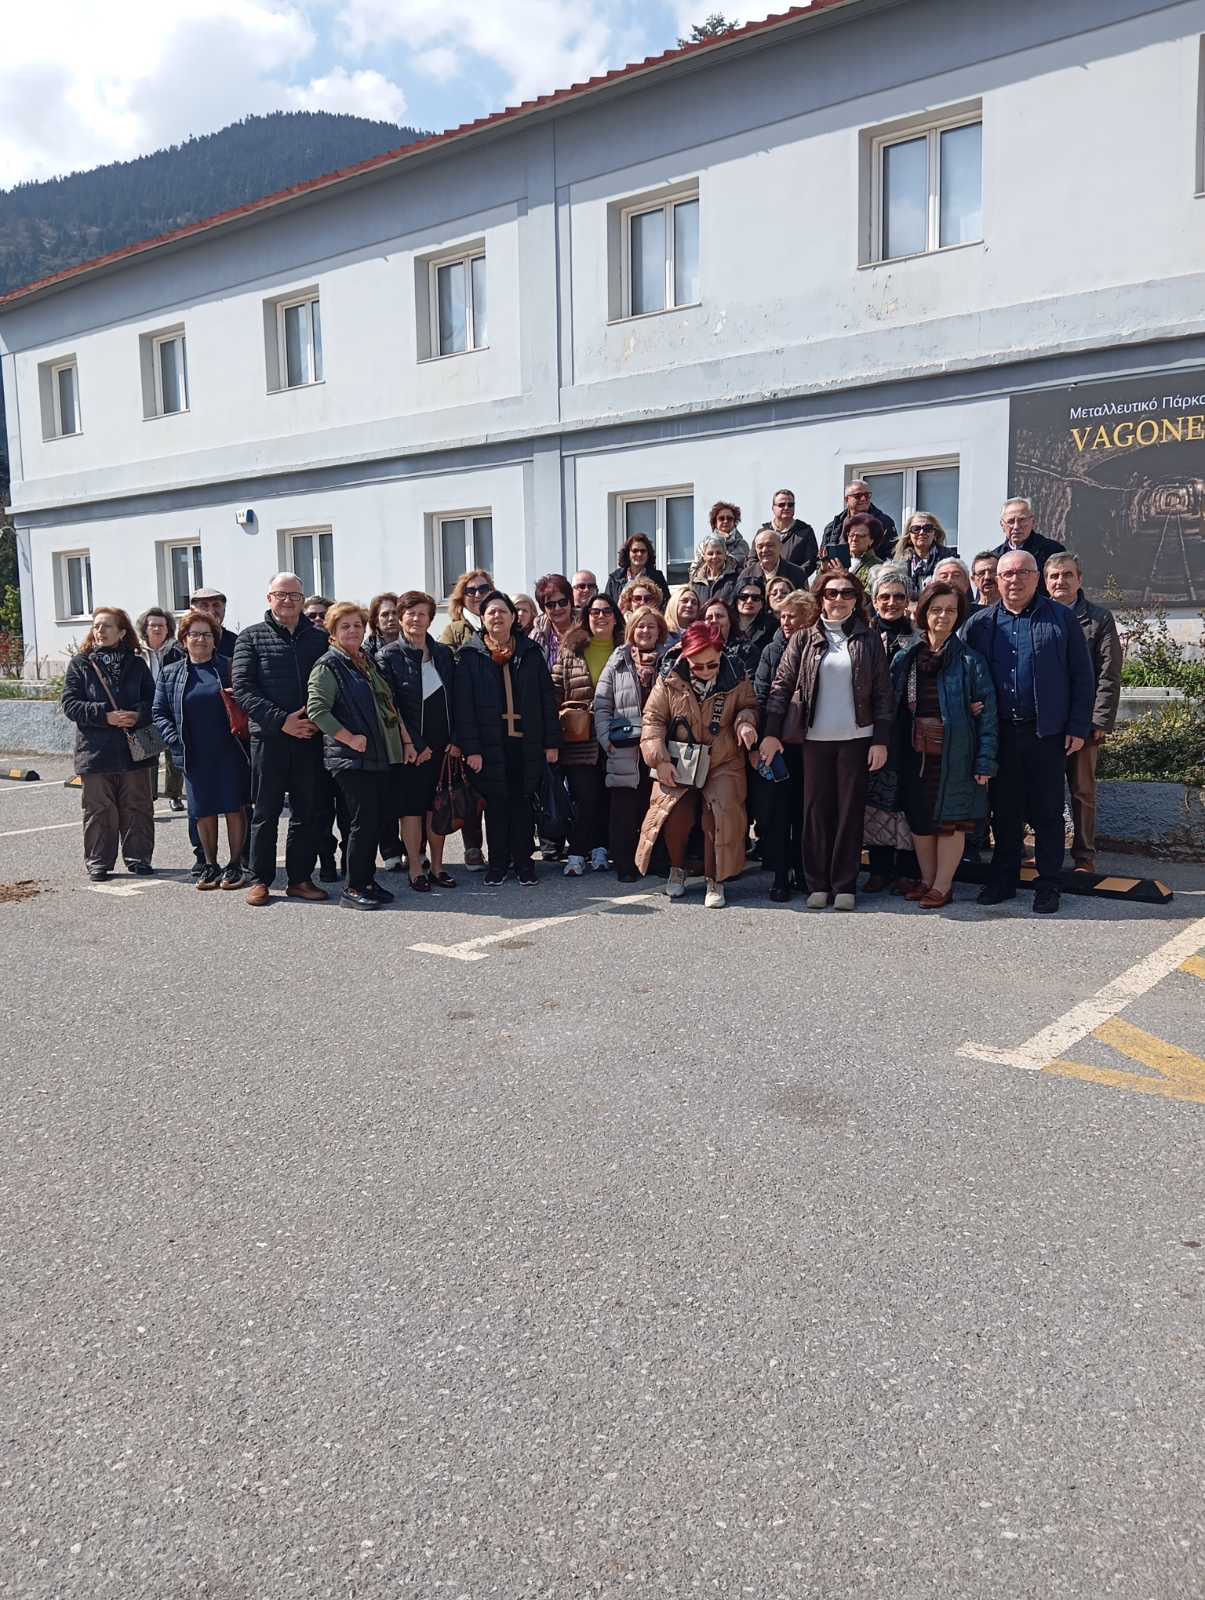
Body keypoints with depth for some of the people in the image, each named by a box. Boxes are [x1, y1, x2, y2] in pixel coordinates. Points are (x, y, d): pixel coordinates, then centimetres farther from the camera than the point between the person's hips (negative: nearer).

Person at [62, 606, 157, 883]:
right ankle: (98, 862, 15)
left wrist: (138, 715, -15)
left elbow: (153, 701, 6)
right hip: (96, 751, -1)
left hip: (134, 749, 1)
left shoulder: (136, 664, 6)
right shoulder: (80, 663, 2)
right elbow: (70, 704, -5)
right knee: (99, 810, 5)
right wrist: (105, 716, -17)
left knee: (137, 807, 7)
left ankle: (138, 857, 19)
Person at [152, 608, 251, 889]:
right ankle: (210, 865, 20)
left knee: (234, 808, 1)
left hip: (230, 752, -2)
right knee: (203, 812, 8)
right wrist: (175, 740, -4)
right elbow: (159, 713, 9)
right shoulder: (170, 673, 10)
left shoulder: (229, 668, 3)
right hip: (194, 757, 2)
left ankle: (235, 865, 13)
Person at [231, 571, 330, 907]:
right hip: (269, 738, -3)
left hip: (310, 738, 3)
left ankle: (300, 878, 18)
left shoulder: (320, 638, 11)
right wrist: (281, 720, -14)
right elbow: (243, 689, -5)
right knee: (265, 812, 4)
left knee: (308, 812, 7)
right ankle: (260, 880, 14)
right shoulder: (251, 637, 4)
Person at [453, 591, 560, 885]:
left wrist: (552, 741, 1)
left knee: (522, 802, 7)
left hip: (526, 742, 1)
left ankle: (523, 860, 18)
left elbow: (547, 697, 7)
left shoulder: (530, 652, 8)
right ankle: (498, 861, 18)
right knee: (495, 804, 6)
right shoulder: (470, 655, 1)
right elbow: (463, 704, -4)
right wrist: (470, 748, -12)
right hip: (490, 744, -1)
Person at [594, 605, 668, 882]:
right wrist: (606, 739, -5)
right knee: (623, 811, -1)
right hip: (624, 750, 0)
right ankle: (625, 865, 7)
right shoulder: (617, 663, 8)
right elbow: (602, 705, 6)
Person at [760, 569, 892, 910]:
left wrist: (881, 740, -4)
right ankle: (817, 885, 12)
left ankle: (844, 885, 10)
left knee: (850, 811, 3)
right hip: (815, 738, 1)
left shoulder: (869, 640, 5)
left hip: (856, 738, -1)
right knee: (816, 810, 4)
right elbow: (781, 686, 3)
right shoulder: (804, 639, 5)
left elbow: (883, 693, 3)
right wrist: (771, 733, -5)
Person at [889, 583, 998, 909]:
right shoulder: (905, 656, 5)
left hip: (954, 753, -4)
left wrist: (985, 760, -12)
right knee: (919, 819, 11)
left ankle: (943, 885, 15)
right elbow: (891, 704, 8)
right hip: (915, 753, 4)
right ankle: (926, 879, 26)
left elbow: (987, 712, -6)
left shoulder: (969, 659, -5)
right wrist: (892, 750, -1)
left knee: (950, 820, 3)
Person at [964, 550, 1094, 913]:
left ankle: (1048, 884, 16)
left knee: (1047, 812, 5)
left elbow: (1082, 676, 1)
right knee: (1004, 810, 11)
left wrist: (1078, 727, -4)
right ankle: (1003, 880, 22)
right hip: (1000, 732, 2)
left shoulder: (1061, 619, 2)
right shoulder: (979, 624, 7)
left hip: (1047, 733, -2)